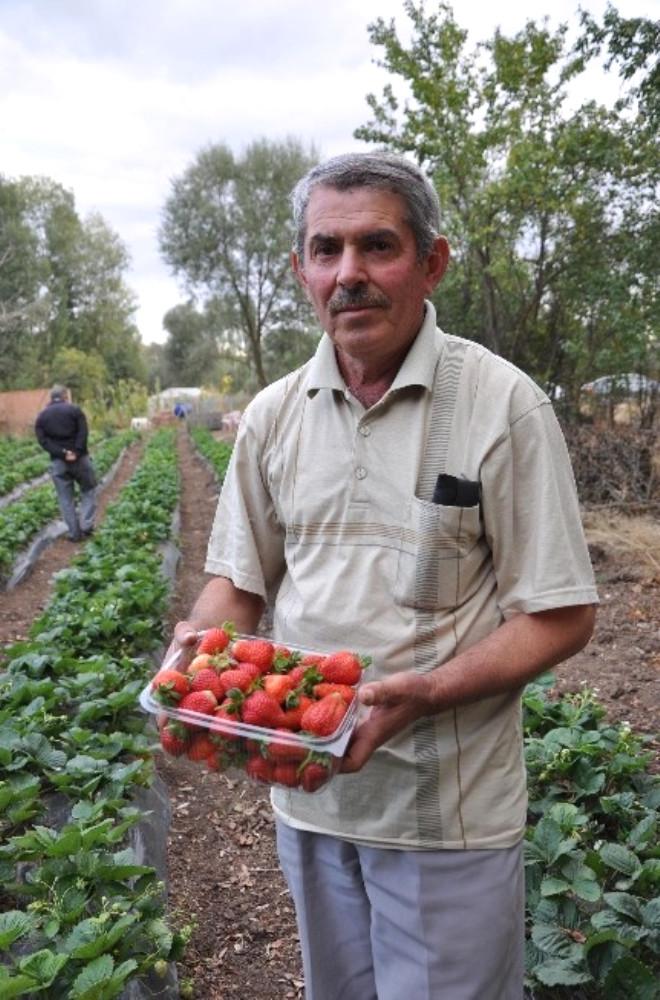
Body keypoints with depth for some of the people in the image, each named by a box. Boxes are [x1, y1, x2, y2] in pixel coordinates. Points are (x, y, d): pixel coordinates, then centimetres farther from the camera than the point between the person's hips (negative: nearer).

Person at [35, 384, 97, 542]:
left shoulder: (41, 416, 11)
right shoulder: (74, 409, 2)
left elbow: (43, 440, -3)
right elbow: (83, 433, -11)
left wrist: (62, 453, -12)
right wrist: (76, 452, -16)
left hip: (58, 462, 2)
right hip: (79, 458, -2)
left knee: (66, 498, 8)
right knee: (88, 491, 12)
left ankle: (74, 533, 10)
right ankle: (86, 526, 1)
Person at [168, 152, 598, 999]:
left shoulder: (504, 404, -13)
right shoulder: (273, 414, 1)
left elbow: (560, 616, -12)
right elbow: (240, 579, 8)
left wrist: (422, 693, -26)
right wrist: (202, 642, -14)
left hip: (450, 814, -4)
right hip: (308, 795, 5)